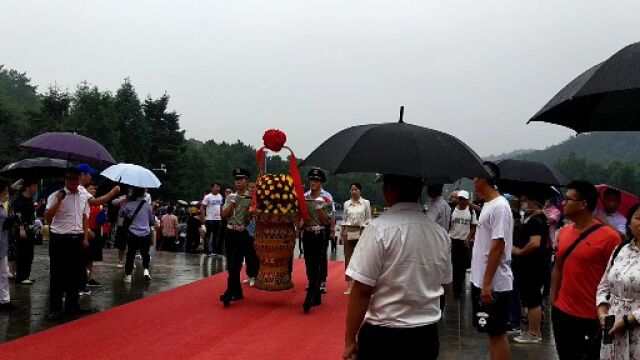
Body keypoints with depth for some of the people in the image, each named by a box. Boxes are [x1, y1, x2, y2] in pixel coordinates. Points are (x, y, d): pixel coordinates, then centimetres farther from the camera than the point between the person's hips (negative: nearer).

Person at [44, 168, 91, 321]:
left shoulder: (83, 198, 10)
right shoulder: (56, 196, -6)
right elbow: (47, 217, -14)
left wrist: (85, 238, 7)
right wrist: (58, 200, -22)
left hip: (77, 239, 5)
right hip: (60, 239, -5)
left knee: (76, 273, 11)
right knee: (57, 275, 0)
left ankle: (72, 304, 24)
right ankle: (55, 309, 7)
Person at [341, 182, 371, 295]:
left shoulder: (366, 203, 1)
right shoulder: (346, 203, 7)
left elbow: (368, 220, 2)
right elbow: (344, 220, 10)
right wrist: (341, 235, 7)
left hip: (361, 232, -2)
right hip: (348, 232, 2)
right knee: (348, 259, 1)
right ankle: (350, 286, 7)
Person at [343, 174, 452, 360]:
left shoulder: (379, 229, -15)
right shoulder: (441, 233, 2)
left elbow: (361, 290, -16)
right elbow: (444, 285, 12)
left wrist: (349, 339, -9)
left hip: (383, 336, -5)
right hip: (427, 336, 5)